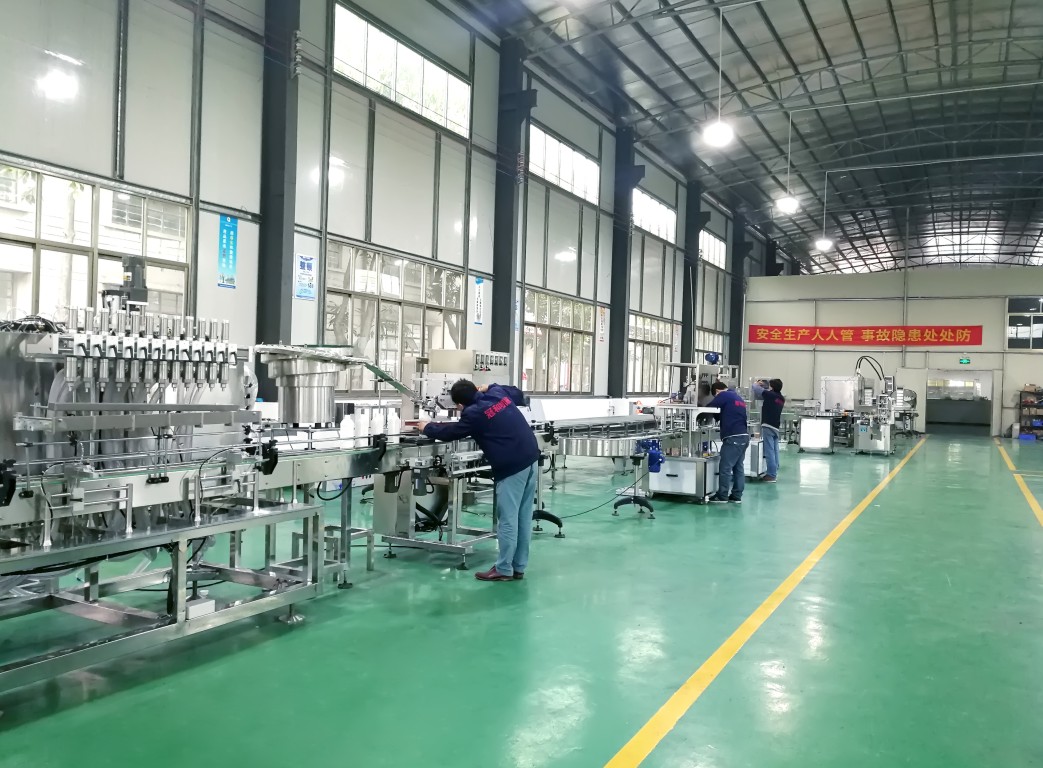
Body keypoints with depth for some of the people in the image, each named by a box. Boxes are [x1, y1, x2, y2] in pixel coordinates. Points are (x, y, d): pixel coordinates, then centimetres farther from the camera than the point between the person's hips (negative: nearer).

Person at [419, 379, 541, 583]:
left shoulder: (473, 413, -10)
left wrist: (427, 427, 21)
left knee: (507, 519, 2)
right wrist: (489, 387, 39)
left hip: (512, 466, -8)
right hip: (531, 457, 8)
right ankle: (519, 567, 20)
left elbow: (448, 433, 3)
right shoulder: (499, 393, 10)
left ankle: (504, 569, 10)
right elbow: (519, 395, 32)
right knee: (524, 517, 12)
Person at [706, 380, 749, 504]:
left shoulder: (724, 395, -3)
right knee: (739, 467, 9)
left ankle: (722, 496, -1)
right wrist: (717, 416, 20)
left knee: (725, 468, -4)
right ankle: (737, 496, 11)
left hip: (733, 437, -9)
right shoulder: (738, 397, 22)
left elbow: (709, 408, -4)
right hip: (744, 436, 9)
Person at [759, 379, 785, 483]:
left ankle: (771, 475, -9)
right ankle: (774, 472, 16)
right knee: (775, 451, 11)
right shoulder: (782, 398, 11)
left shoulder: (770, 395, -10)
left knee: (769, 451, -8)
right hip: (777, 427, 8)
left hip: (768, 426, -8)